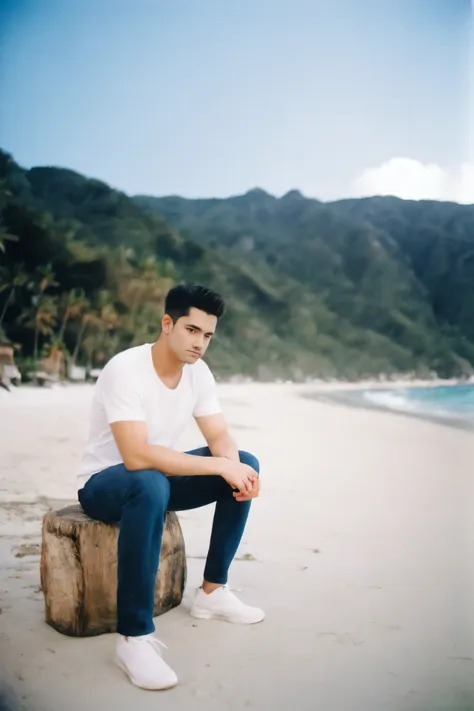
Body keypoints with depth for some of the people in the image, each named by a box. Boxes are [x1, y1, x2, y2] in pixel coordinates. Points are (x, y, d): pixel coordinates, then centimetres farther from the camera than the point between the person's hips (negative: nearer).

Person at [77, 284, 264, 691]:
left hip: (156, 478, 8)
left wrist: (236, 469, -26)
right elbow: (136, 456, -37)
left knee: (246, 462, -5)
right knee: (150, 484, -41)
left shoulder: (198, 371, -5)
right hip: (104, 484, -7)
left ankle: (212, 591, 5)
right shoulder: (125, 370, -28)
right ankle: (134, 638, -29)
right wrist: (220, 466, -34)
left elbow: (220, 437, -3)